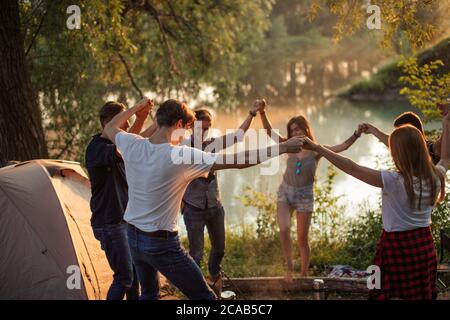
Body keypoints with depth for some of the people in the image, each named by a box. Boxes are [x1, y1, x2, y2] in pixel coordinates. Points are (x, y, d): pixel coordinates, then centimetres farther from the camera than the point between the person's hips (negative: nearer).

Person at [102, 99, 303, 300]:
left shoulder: (132, 145, -7)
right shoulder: (183, 156, -21)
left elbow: (110, 128, 18)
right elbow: (240, 161, -20)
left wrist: (138, 107, 30)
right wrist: (283, 148, -13)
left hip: (133, 237, 7)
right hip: (162, 244, -7)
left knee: (149, 294, 26)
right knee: (205, 297, 3)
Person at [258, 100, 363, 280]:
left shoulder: (316, 150, -7)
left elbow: (342, 147, -17)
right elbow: (269, 131, -3)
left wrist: (356, 134, -33)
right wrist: (262, 112, -16)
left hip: (304, 195, -2)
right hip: (285, 192, 2)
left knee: (302, 239, 4)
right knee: (284, 230, -19)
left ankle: (303, 274, 20)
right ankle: (289, 267, 0)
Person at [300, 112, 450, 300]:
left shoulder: (393, 181, -22)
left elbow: (351, 168, -23)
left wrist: (317, 148, -21)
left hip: (397, 246, -5)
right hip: (425, 246, 6)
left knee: (393, 296, 6)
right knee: (422, 296, 16)